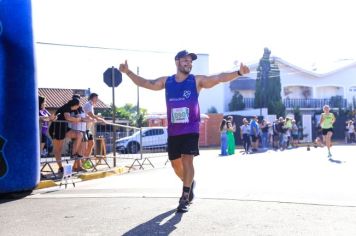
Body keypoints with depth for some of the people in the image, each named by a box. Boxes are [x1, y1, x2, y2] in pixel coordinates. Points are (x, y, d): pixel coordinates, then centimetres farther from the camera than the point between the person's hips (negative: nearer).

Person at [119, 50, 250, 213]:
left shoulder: (197, 81, -3)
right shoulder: (166, 81, 6)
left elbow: (219, 78, -11)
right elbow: (145, 83, 11)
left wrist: (238, 73, -24)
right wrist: (128, 72, 4)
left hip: (191, 129, -4)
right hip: (173, 131, 4)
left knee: (187, 160, -12)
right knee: (175, 163, 11)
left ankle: (185, 198, -4)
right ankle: (190, 183, 38)